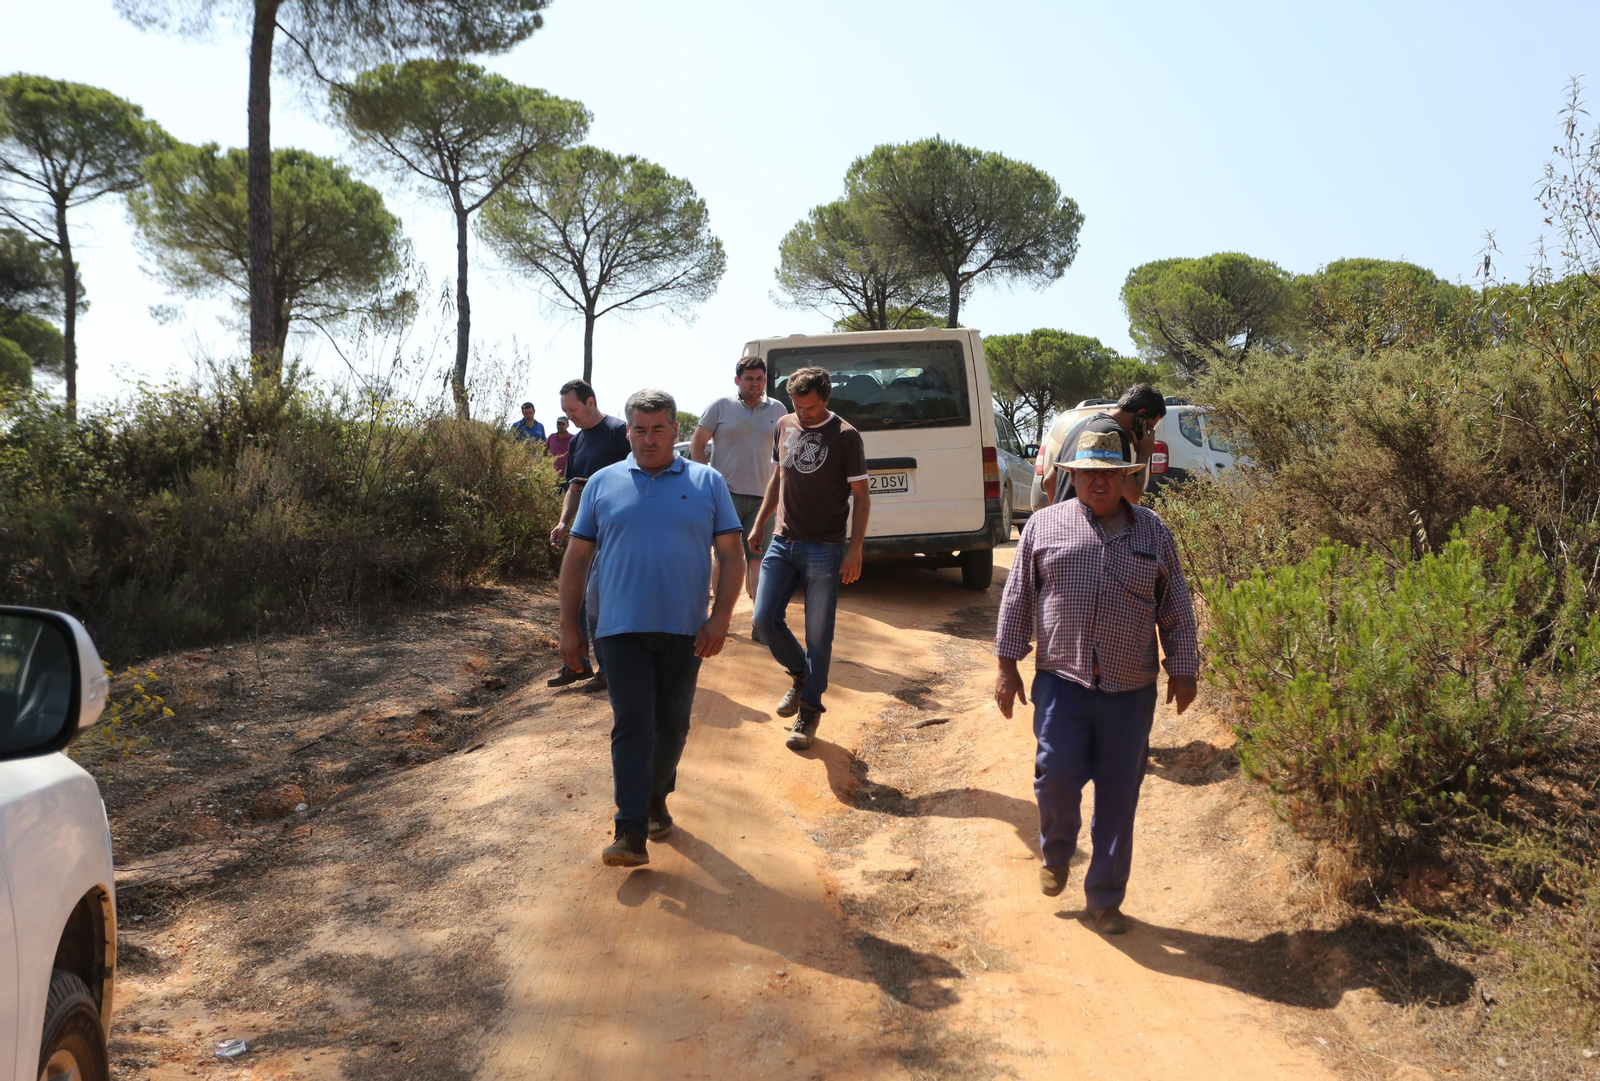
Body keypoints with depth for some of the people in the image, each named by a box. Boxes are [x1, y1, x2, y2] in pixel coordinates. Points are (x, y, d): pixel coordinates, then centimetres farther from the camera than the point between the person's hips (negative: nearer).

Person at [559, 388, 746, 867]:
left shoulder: (708, 483, 5)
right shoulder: (602, 483, 6)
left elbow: (732, 555, 3)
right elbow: (577, 557, 8)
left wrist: (721, 617, -8)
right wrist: (569, 625, 4)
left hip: (685, 630, 1)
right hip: (622, 628, -1)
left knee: (672, 724, 12)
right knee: (631, 726, -6)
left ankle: (656, 799, 34)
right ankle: (631, 832, -7)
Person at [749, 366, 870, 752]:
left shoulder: (845, 437, -8)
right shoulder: (784, 426, 8)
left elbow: (861, 497, -7)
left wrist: (855, 550, -13)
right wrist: (759, 523, 17)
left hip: (824, 549, -5)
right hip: (782, 542, 5)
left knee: (818, 636, 0)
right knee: (765, 619, -1)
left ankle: (810, 710, 14)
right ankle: (800, 675, 25)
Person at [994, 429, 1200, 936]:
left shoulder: (1153, 531, 9)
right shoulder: (1045, 525, 4)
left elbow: (1176, 609, 12)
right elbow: (1017, 599, 6)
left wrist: (1183, 670, 9)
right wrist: (1007, 665, 3)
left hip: (1131, 689, 1)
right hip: (1062, 679, -1)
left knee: (1119, 797, 4)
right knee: (1057, 772, -13)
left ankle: (1105, 898, 20)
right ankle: (1055, 852, 21)